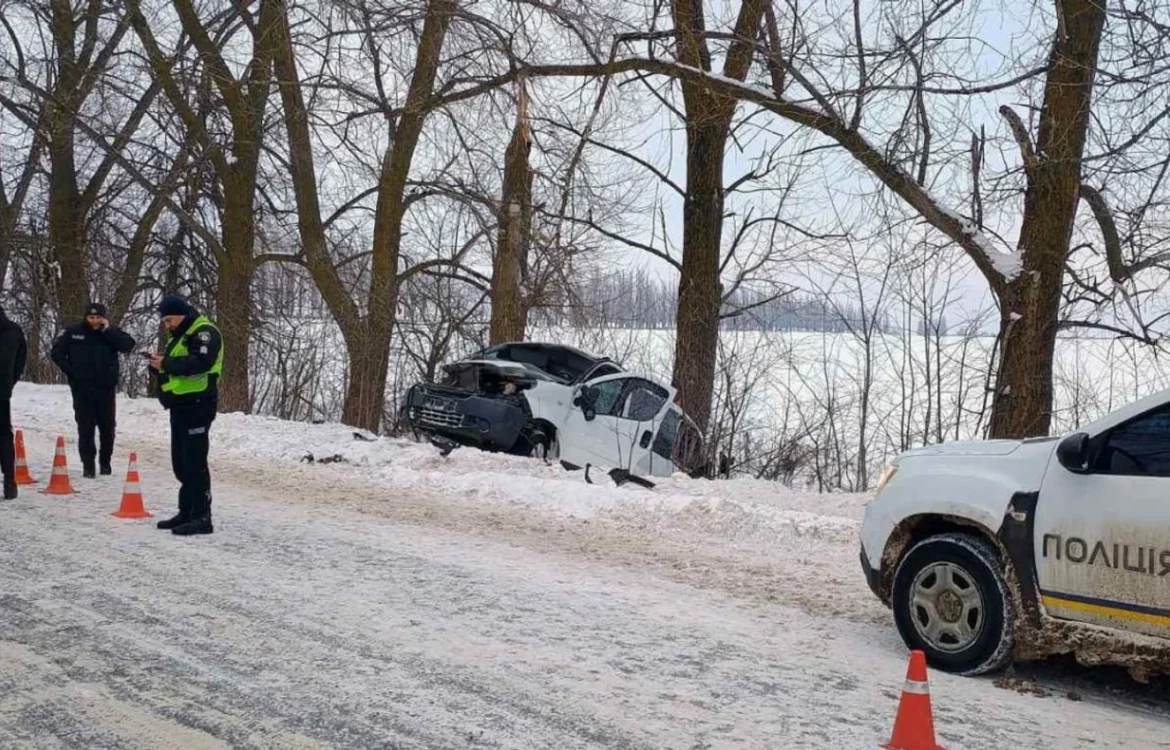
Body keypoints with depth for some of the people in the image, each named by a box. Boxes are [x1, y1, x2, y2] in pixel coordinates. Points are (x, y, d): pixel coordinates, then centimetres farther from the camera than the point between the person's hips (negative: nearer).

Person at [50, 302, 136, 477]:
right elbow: (57, 352, 5)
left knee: (107, 427, 8)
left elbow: (129, 345, -15)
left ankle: (106, 462, 22)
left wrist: (107, 330, -18)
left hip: (106, 388, 1)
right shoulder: (73, 332, -1)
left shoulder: (111, 332, 1)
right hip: (82, 389, -1)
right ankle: (88, 464, 5)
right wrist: (70, 371, -5)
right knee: (85, 427, -1)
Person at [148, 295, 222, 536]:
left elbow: (201, 362, -25)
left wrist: (167, 363, -19)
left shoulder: (204, 331, -9)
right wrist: (159, 365, 2)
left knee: (195, 462, -10)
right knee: (181, 463, 13)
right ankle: (187, 512, 20)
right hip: (180, 405, 10)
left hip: (197, 405, -10)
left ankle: (202, 517, -8)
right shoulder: (179, 336, 22)